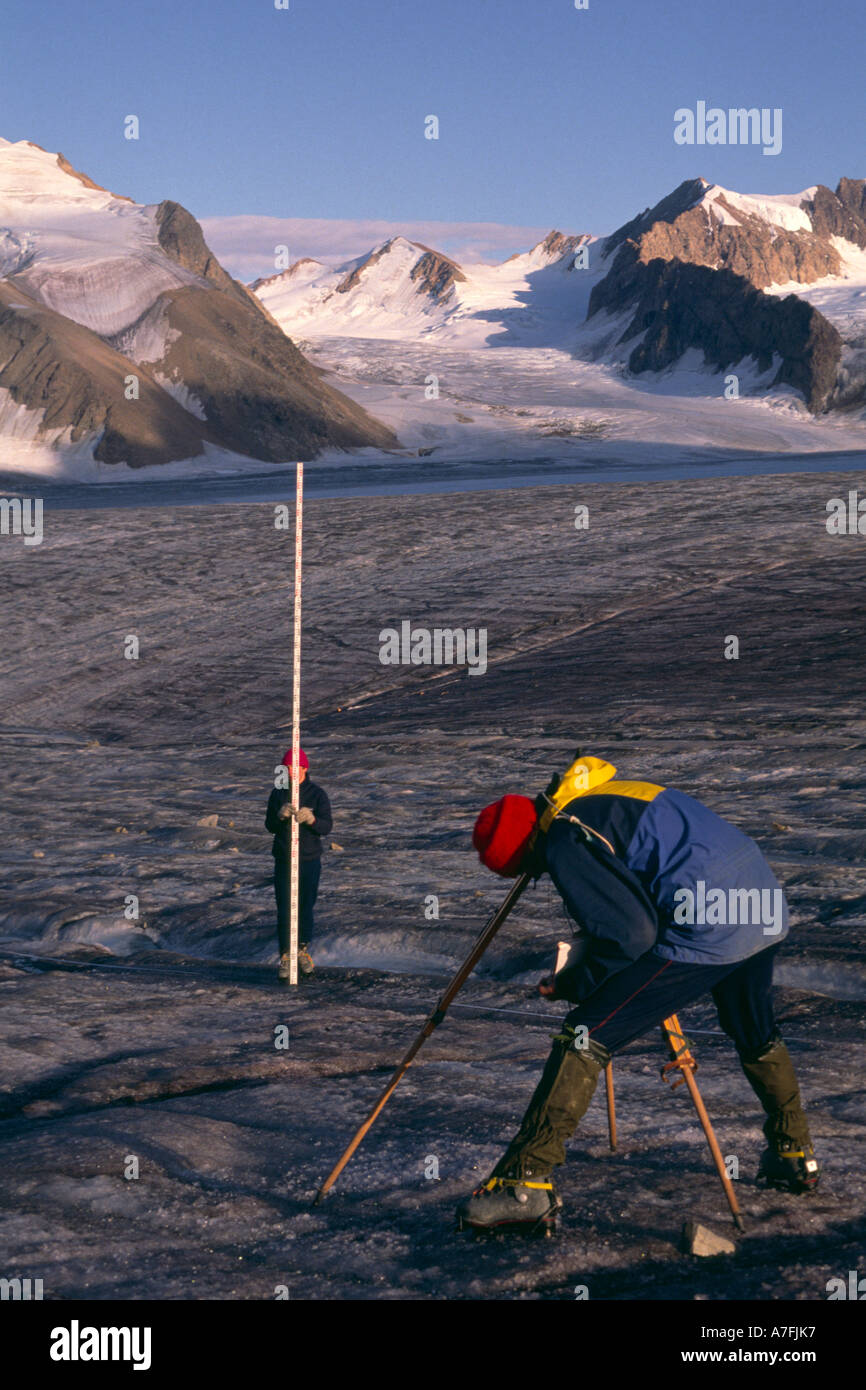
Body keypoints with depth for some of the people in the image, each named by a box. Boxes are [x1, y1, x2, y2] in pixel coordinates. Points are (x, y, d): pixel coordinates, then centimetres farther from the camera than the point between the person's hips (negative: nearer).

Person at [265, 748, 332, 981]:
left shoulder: (317, 794, -4)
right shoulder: (278, 793, 2)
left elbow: (327, 827, -9)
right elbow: (269, 826, -1)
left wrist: (311, 819, -30)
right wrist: (280, 816, -22)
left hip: (310, 859, -1)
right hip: (283, 860, 1)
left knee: (306, 907, 7)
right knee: (284, 909, -2)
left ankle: (303, 950, 26)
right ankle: (285, 956, 7)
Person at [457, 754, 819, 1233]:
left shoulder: (565, 843, -8)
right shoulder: (608, 799, 21)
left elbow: (632, 934, -14)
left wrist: (577, 984, 0)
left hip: (707, 931, -9)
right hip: (766, 909, 9)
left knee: (585, 1035, -6)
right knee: (756, 1035, 34)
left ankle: (526, 1182, -8)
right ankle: (794, 1154, 50)